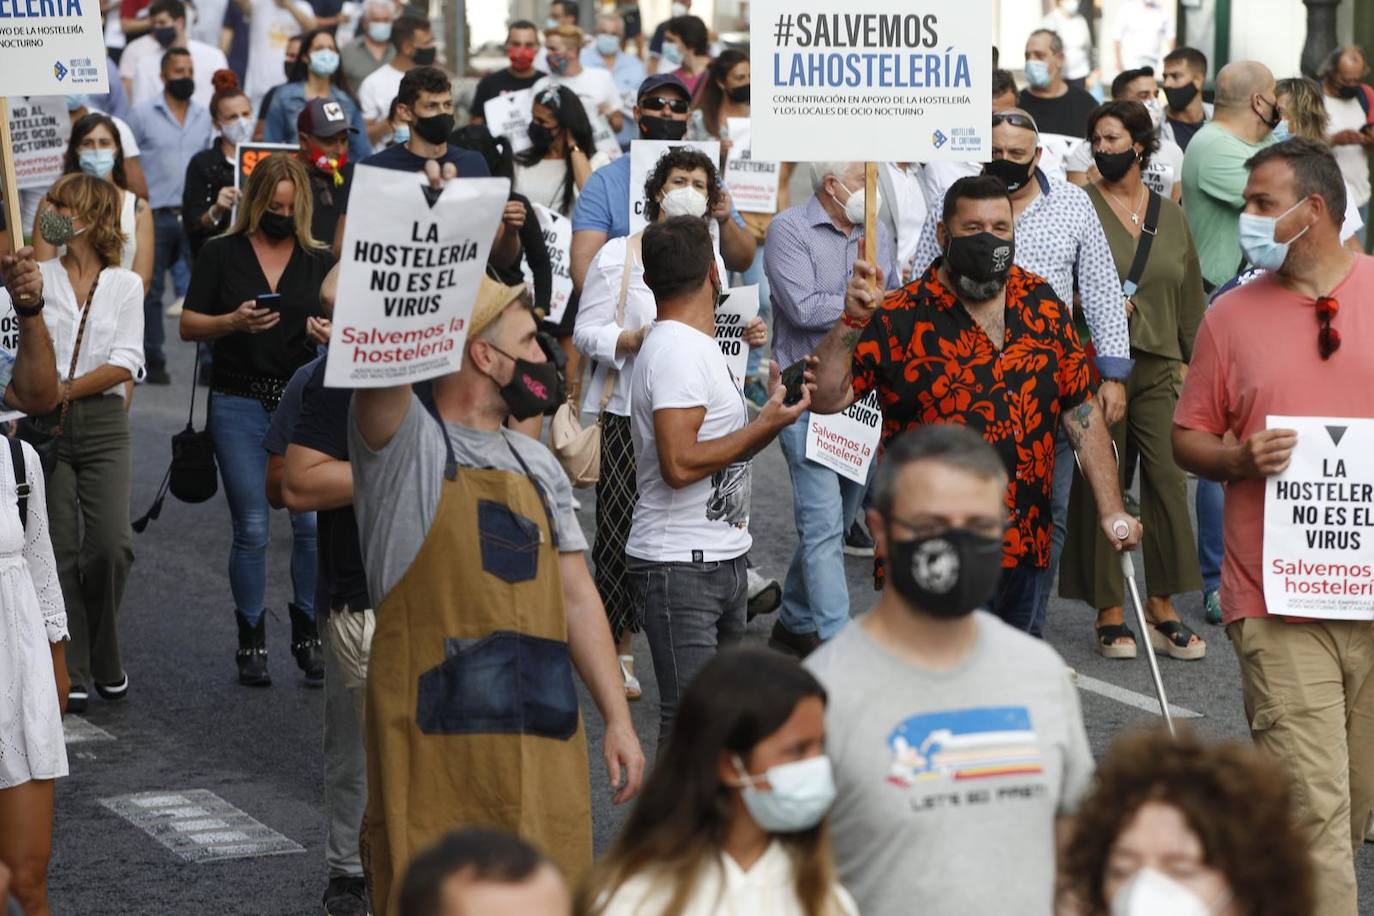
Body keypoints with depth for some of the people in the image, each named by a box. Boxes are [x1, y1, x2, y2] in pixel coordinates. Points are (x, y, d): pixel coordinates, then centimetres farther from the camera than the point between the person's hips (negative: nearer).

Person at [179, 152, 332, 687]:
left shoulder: (319, 261, 9)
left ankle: (308, 634, 8)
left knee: (313, 521, -6)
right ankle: (251, 641, 11)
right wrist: (234, 321, -15)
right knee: (251, 529, 0)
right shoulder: (222, 254, 4)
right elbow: (188, 326, 2)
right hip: (240, 402, -1)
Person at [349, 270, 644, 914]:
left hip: (546, 745, 6)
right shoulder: (407, 444, -2)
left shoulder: (539, 466, 18)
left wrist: (618, 718, 10)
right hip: (439, 742, -6)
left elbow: (577, 596, 17)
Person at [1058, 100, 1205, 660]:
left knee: (1168, 480, -4)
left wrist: (1191, 361, 11)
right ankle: (1109, 614, 6)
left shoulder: (1170, 216, 13)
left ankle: (1162, 609, 4)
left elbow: (1190, 297, 17)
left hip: (1158, 365, 3)